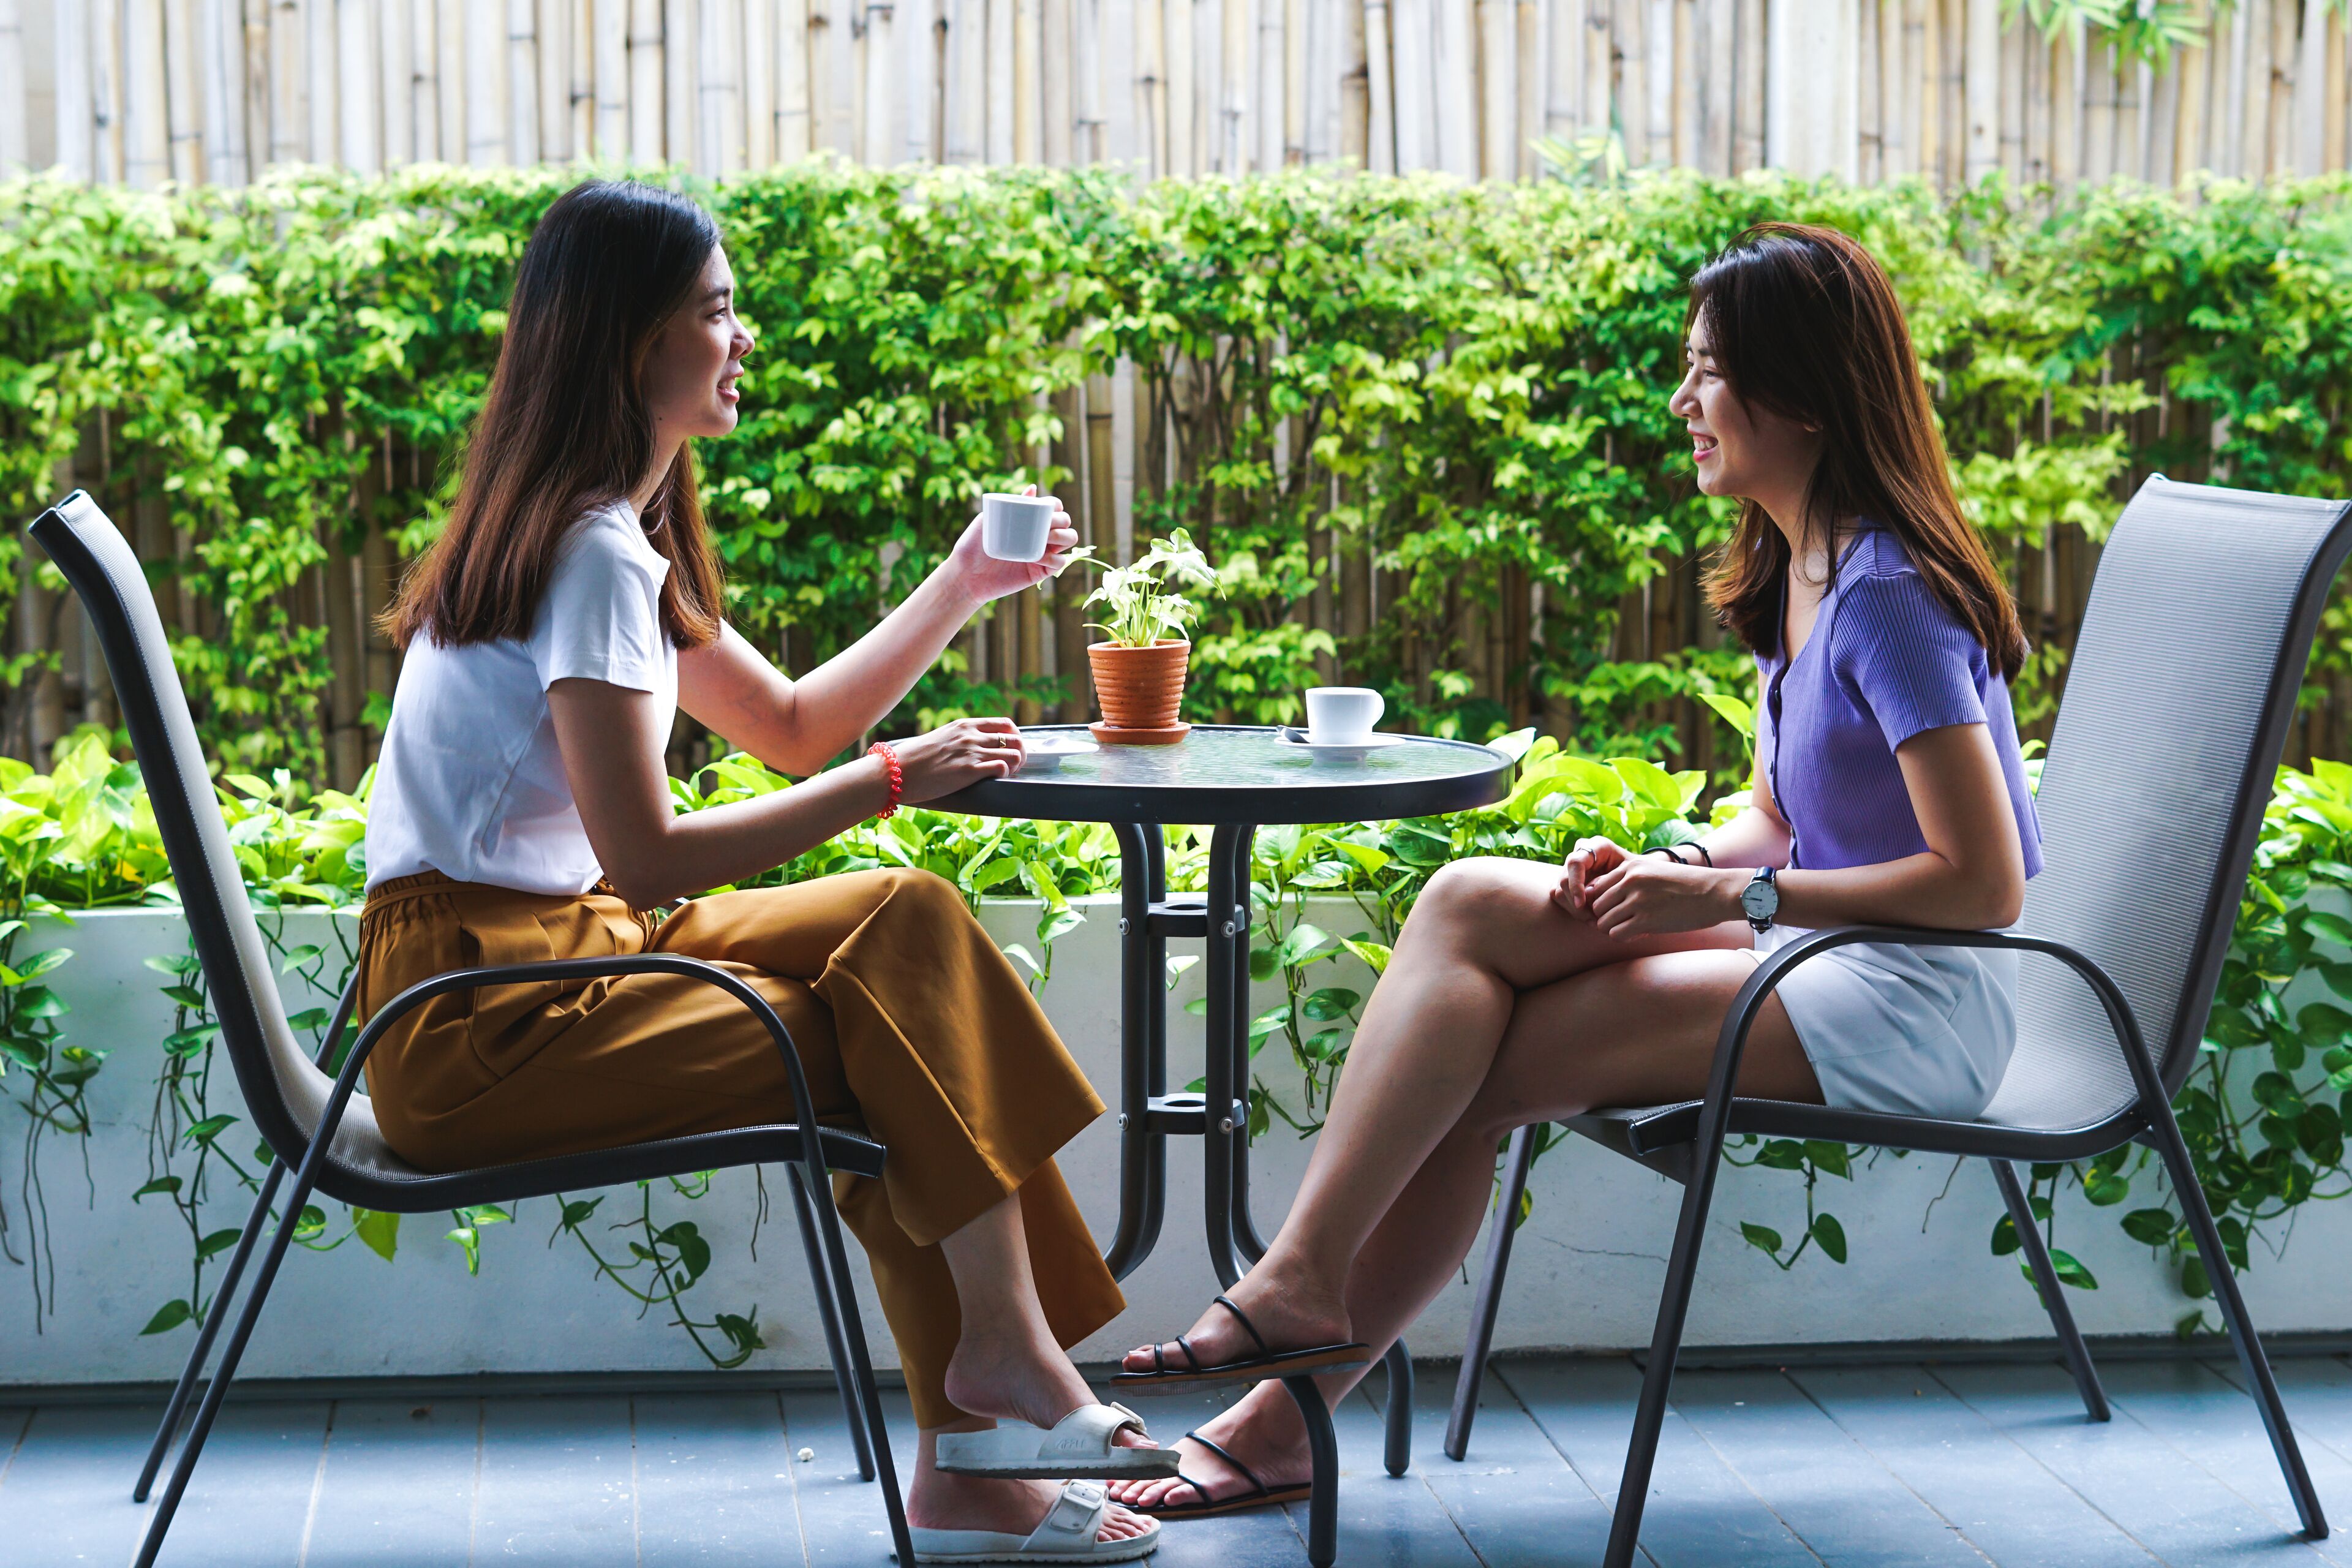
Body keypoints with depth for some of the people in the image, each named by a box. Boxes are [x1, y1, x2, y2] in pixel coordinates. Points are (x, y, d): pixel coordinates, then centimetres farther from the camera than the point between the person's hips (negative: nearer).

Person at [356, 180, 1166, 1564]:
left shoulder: (616, 533, 16)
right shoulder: (597, 553, -16)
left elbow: (790, 725, 23)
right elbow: (647, 860, -22)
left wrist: (965, 586, 17)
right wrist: (891, 780, -15)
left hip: (555, 952, 9)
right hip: (476, 1018, -9)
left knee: (909, 921, -5)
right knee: (904, 1048, -16)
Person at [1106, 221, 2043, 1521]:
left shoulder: (1888, 593, -18)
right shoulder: (1789, 570, 11)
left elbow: (1983, 884, -20)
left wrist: (1735, 894, -18)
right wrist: (1671, 867, -3)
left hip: (1919, 1003, -8)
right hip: (1824, 956, 8)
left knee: (1474, 1064, -17)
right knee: (1471, 903, -11)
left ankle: (1292, 1411, -6)